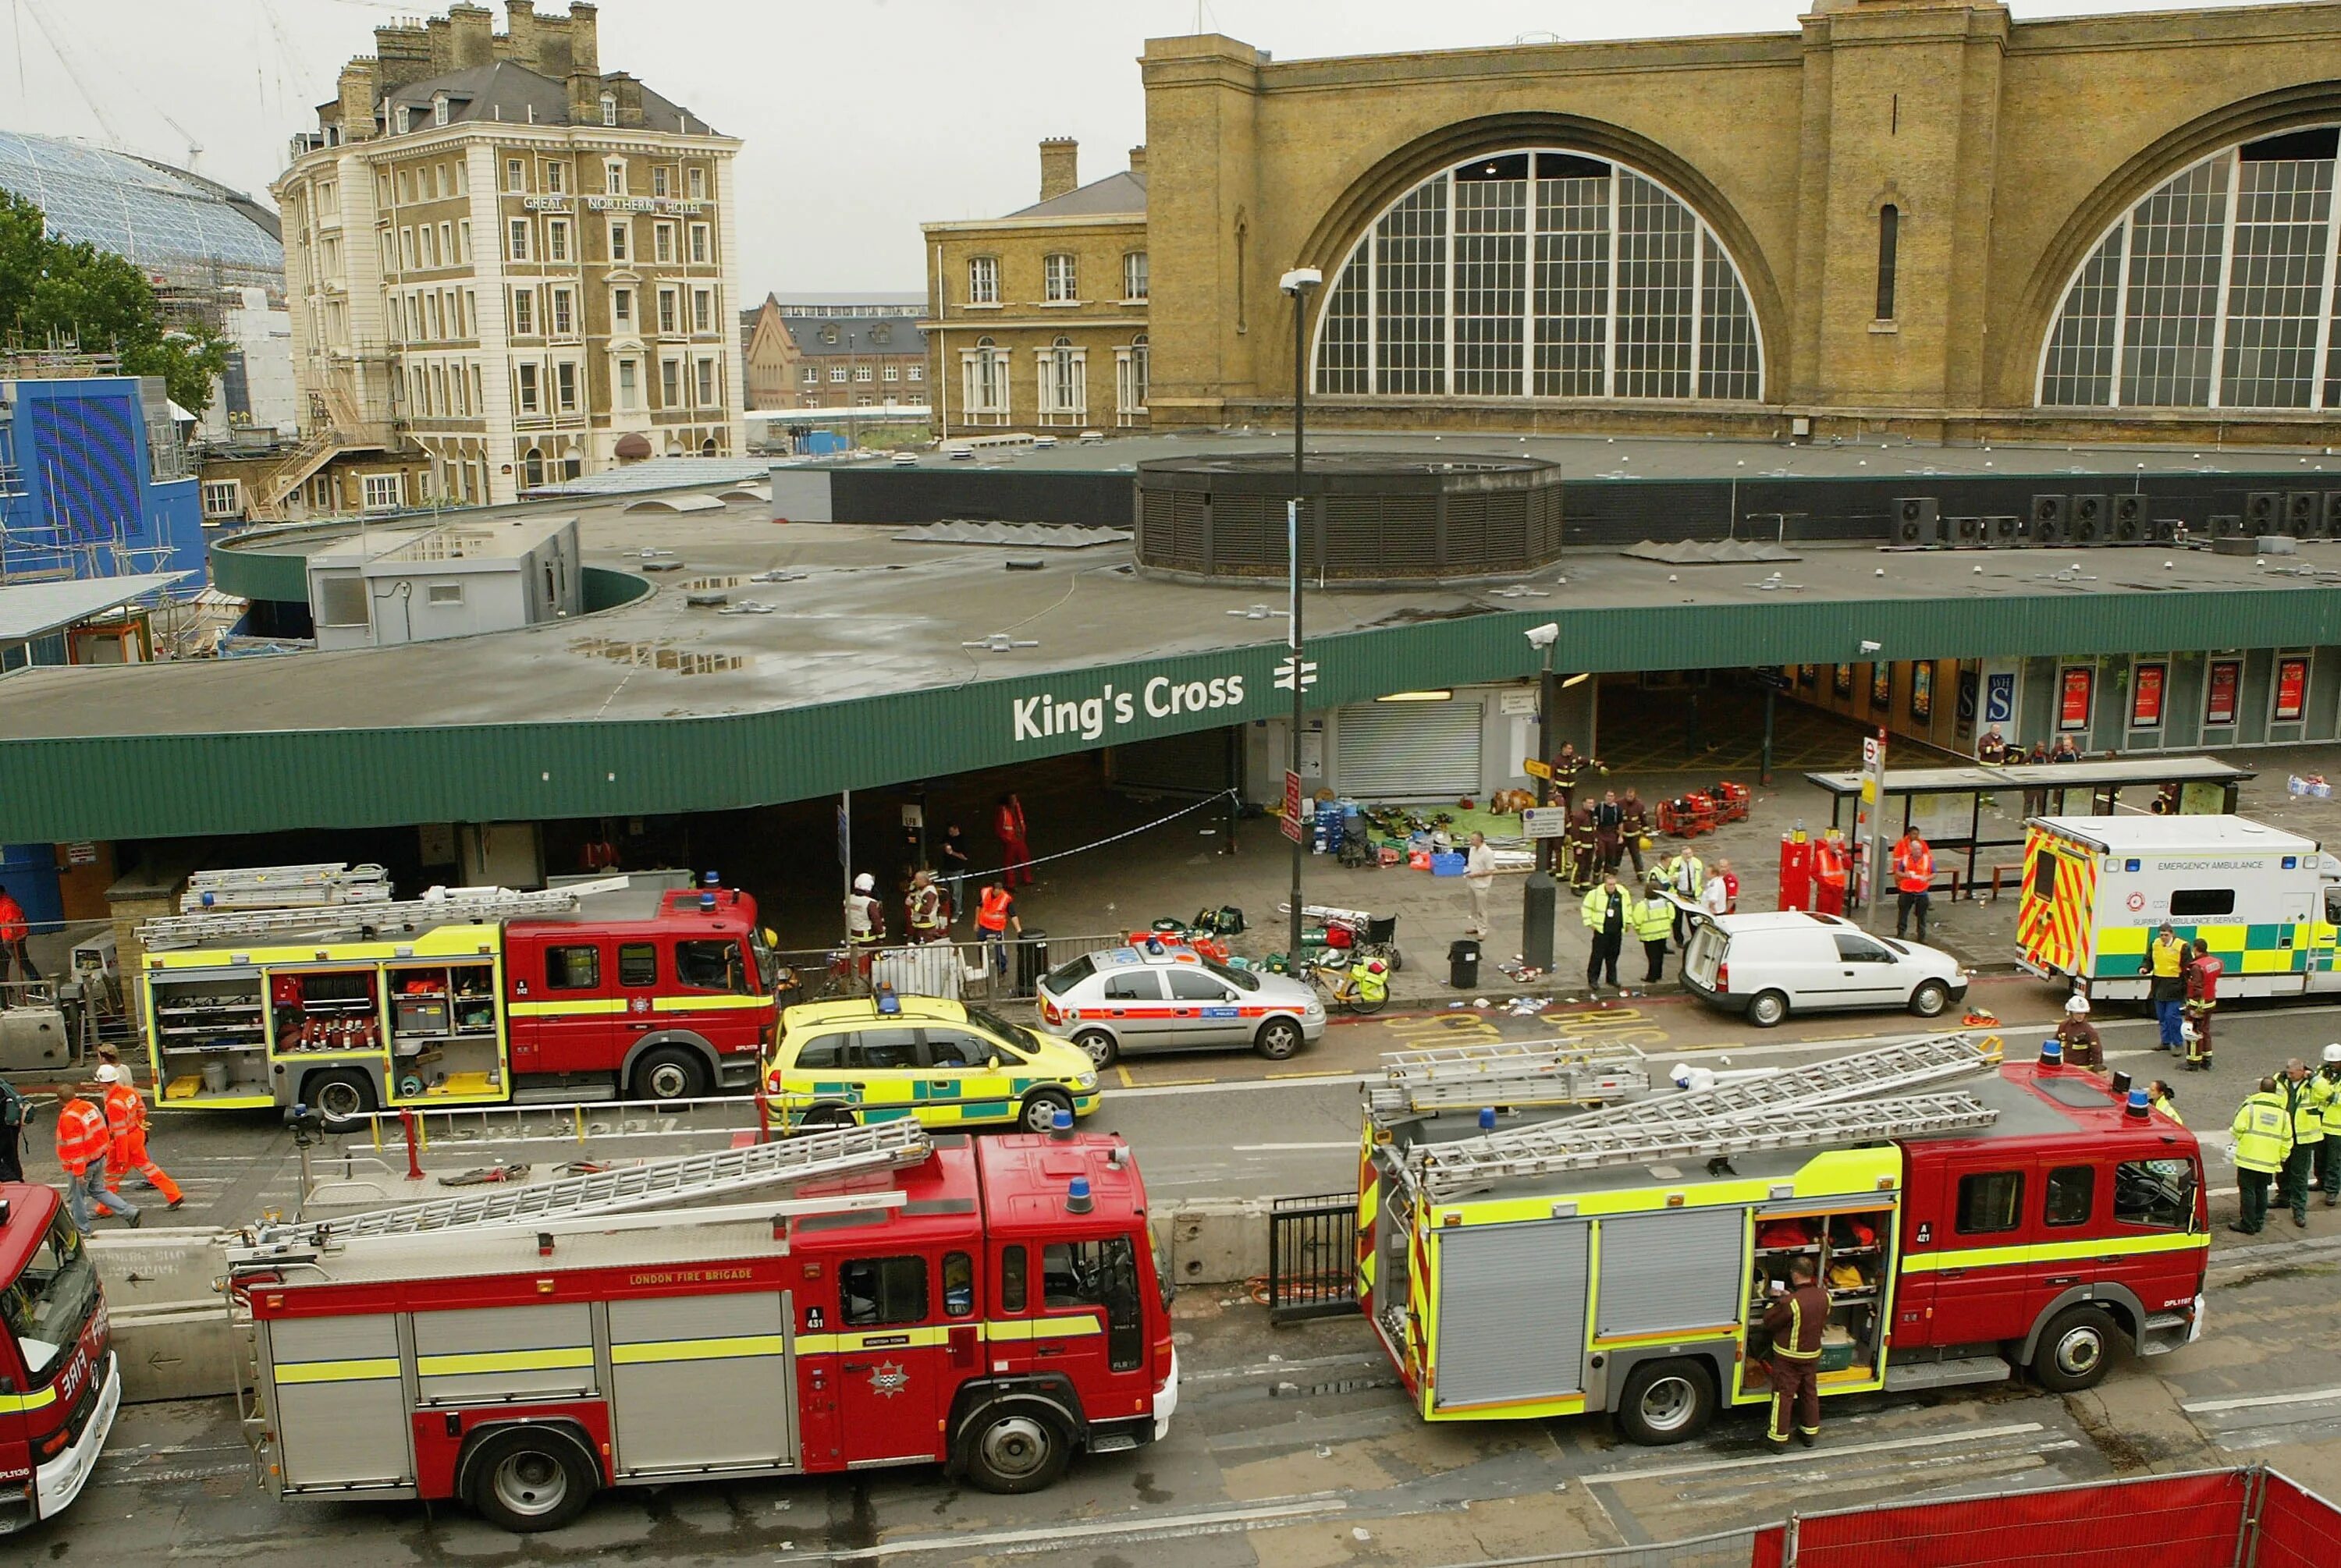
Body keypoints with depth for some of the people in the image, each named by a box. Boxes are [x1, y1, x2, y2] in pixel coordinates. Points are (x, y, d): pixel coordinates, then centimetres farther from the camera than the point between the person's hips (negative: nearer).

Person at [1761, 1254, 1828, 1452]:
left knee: (1783, 1396, 6)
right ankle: (1810, 1432, 33)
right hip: (1813, 1354, 6)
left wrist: (1775, 1301, -1)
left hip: (1788, 1356, -6)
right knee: (1810, 1392, 20)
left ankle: (1778, 1439, 13)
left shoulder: (1790, 1303, -29)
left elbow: (1769, 1322, -17)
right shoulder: (1824, 1296, -9)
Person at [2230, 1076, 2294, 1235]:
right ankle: (2258, 1222, 21)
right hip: (2270, 1161, 4)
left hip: (2248, 1157, -4)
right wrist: (2282, 1158, 16)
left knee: (2248, 1191, 2)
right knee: (2261, 1191, 16)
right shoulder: (2283, 1112, 4)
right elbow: (2287, 1139, 6)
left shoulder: (2250, 1107, -9)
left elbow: (2238, 1130, -11)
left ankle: (2247, 1225, 3)